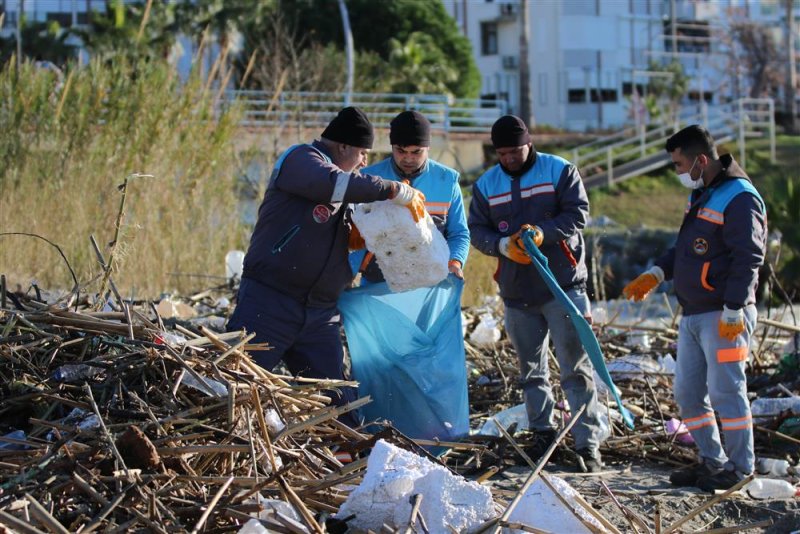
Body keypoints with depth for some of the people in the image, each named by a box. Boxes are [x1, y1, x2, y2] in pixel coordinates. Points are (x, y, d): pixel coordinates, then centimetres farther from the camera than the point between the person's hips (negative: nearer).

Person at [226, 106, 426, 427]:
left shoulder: (341, 188, 22)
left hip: (319, 316, 8)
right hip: (270, 303, -8)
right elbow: (337, 184, -25)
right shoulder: (301, 159, -3)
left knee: (338, 402, 5)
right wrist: (396, 191, -19)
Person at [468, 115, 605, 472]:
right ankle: (542, 432, 27)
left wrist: (544, 232, -25)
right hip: (516, 292, 4)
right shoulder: (485, 185, 7)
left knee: (576, 367, -7)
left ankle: (588, 445, -7)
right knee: (531, 370, 14)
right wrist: (503, 245, -17)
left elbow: (578, 215, -9)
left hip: (563, 285, -4)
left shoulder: (560, 171, -3)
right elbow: (477, 230, 4)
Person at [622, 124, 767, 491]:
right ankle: (712, 461, 21)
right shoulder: (701, 194, 16)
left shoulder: (739, 197, -14)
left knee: (726, 392, -6)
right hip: (693, 315, 10)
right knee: (688, 393, 11)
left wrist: (733, 311, -21)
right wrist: (655, 275, 11)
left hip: (724, 316, -10)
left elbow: (748, 259, -19)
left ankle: (740, 466, 5)